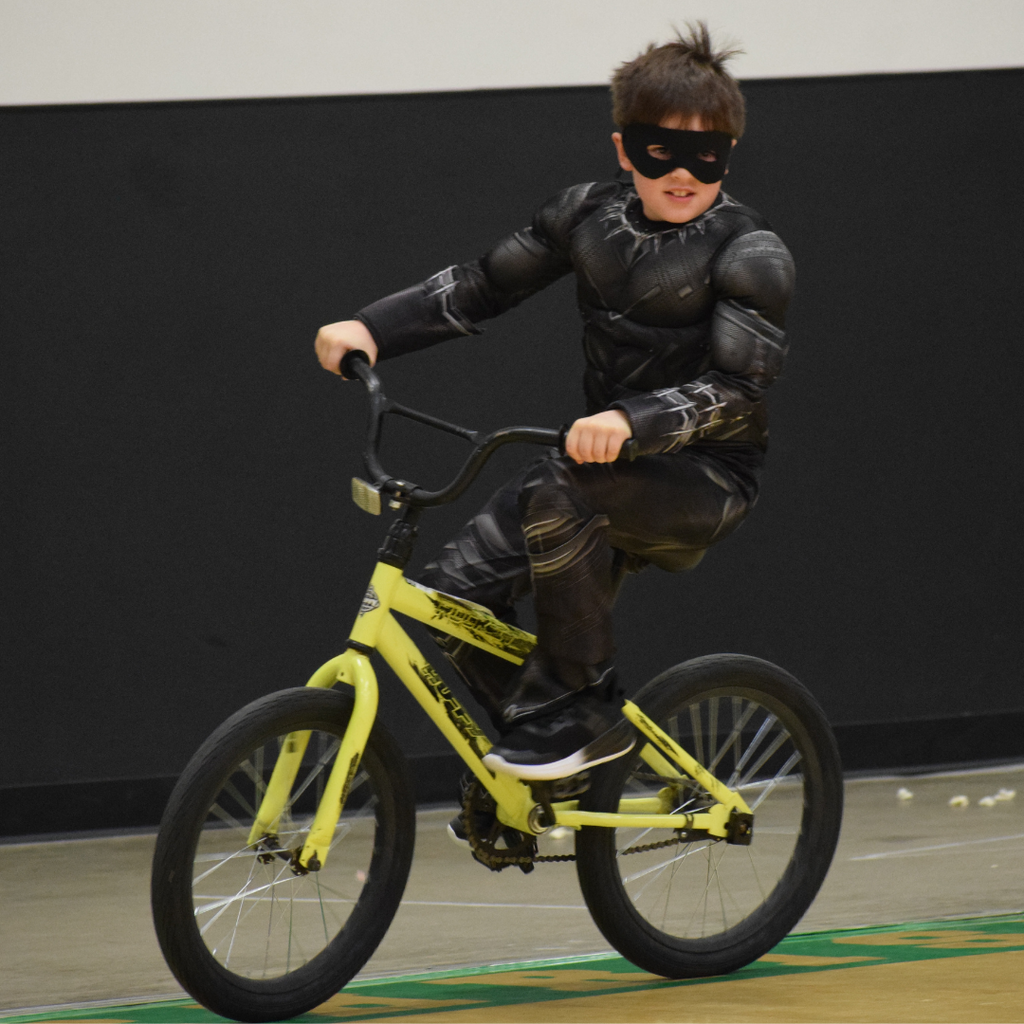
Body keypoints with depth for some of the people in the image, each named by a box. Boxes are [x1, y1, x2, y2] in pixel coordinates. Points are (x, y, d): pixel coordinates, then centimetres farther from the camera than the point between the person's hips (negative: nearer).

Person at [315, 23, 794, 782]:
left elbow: (737, 390, -24)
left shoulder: (750, 256, -14)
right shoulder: (592, 216, 3)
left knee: (559, 498, -35)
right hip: (611, 463, 6)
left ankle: (584, 712, -21)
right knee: (456, 592, -11)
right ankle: (523, 748, 12)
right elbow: (481, 288, 8)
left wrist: (630, 422, -42)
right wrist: (371, 329, -7)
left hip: (708, 480, -6)